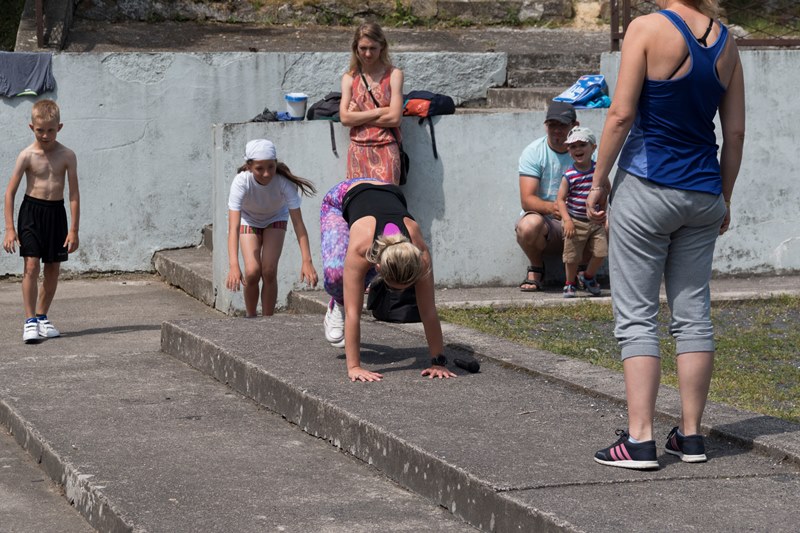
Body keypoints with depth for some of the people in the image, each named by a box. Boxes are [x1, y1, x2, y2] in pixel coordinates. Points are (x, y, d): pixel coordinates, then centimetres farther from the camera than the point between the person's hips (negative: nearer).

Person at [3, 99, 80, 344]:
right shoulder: (27, 156, -8)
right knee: (31, 265, -12)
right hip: (31, 210, -2)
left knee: (53, 268, 8)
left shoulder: (67, 156, -4)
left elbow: (74, 193, -2)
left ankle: (42, 316, 24)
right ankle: (30, 321, -9)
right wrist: (10, 228, -11)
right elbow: (10, 192, -5)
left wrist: (73, 230, -5)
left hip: (56, 212, 2)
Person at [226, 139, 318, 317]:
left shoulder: (284, 181, -36)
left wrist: (307, 261, -45)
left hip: (276, 218, 0)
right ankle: (251, 319, 8)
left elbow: (298, 222, -36)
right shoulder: (241, 182, -38)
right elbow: (233, 227, -44)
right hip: (249, 220, 0)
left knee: (269, 271, -16)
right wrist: (234, 266, -57)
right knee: (252, 271, -16)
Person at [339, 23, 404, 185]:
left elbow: (395, 117, -7)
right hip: (358, 151, 2)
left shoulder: (393, 75, 2)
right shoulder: (349, 78, 10)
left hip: (385, 150, -2)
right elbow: (345, 117, -3)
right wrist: (379, 112, -8)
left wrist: (359, 117, -4)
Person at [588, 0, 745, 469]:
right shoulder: (725, 40, 5)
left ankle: (640, 439, -5)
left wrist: (599, 180, -4)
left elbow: (622, 114, -14)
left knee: (637, 316, -1)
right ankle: (691, 435, 15)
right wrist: (724, 198, 16)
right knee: (694, 314, 11)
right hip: (703, 193, 5)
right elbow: (735, 132, 7)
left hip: (647, 187, -5)